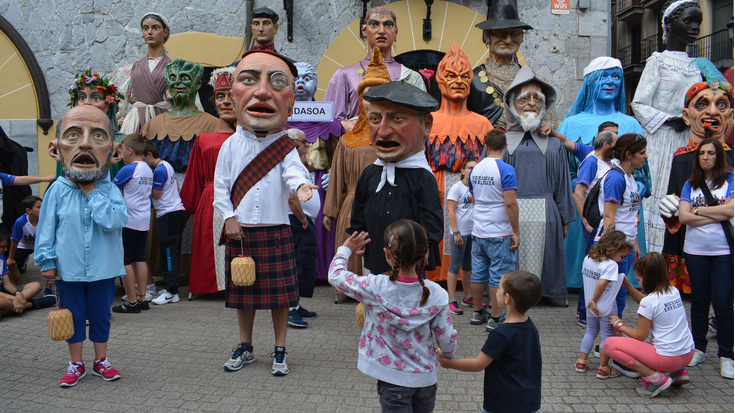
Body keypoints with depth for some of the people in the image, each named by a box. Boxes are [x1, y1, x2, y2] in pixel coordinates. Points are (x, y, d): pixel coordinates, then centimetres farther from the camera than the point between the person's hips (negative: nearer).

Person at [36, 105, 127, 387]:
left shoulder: (109, 190, -7)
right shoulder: (58, 190, -7)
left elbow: (114, 220, -24)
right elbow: (46, 228, -1)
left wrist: (92, 191, -21)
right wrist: (47, 261, -2)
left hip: (102, 268, 0)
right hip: (68, 269, 0)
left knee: (100, 316, 13)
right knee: (73, 317, 13)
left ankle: (101, 361, 30)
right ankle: (76, 365, 28)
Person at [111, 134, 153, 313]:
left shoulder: (128, 169, -13)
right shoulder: (148, 169, 10)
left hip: (128, 221, -7)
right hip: (144, 221, 8)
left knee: (125, 261, 0)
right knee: (140, 259, 12)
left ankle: (132, 302, 3)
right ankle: (142, 298, 14)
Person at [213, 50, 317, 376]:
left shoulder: (285, 146, -3)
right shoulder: (232, 145, 2)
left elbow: (293, 172, -21)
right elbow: (221, 184, 5)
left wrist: (300, 185, -44)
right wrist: (229, 217, -6)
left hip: (276, 231, -2)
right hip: (240, 231, 2)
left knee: (279, 294, 3)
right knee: (243, 292, 12)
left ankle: (280, 351, 18)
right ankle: (245, 347, 29)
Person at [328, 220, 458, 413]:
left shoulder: (375, 288, -19)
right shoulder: (436, 293, -12)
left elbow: (335, 275, -3)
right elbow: (447, 339, -4)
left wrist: (345, 250, 15)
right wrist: (448, 354, 19)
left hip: (393, 380, -2)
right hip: (426, 378, 3)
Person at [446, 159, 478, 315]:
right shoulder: (457, 188, -8)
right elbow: (450, 211, -12)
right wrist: (456, 232, -16)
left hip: (473, 232, 6)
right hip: (460, 232, -6)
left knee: (468, 265, 15)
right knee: (455, 265, -3)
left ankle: (468, 296, 26)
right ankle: (452, 301, 0)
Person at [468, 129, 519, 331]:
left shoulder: (475, 170, 7)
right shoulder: (506, 170, -14)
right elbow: (510, 203, -19)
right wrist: (516, 232, -12)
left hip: (478, 231, 6)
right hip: (500, 233, -6)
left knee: (478, 273, 15)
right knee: (499, 276, 1)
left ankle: (477, 312, 26)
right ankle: (496, 319, 6)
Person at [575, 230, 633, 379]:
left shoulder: (588, 259, 1)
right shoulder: (611, 265, -22)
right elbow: (602, 283, -30)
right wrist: (594, 301, -20)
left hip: (590, 307, 7)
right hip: (606, 308, -7)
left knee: (590, 332, 22)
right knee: (607, 336, 6)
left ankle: (581, 362, 23)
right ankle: (603, 369, 13)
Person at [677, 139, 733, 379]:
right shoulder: (691, 184, 7)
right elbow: (683, 217, -4)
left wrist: (699, 210, -7)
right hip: (695, 251, 3)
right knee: (699, 300, 12)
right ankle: (698, 349, 23)